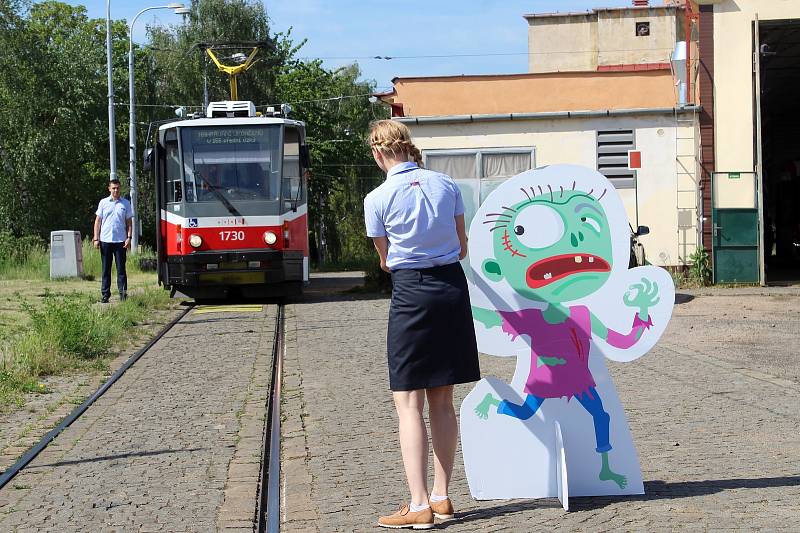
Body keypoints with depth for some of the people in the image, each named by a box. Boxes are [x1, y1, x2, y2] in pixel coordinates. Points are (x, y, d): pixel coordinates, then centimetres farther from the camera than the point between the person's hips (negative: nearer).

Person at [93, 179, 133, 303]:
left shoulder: (125, 203, 8)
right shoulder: (103, 203, 8)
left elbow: (129, 222, 9)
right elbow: (98, 221, 9)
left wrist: (129, 238, -3)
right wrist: (96, 239, 2)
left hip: (120, 241, -1)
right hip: (105, 240, 1)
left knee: (121, 268, -1)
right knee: (106, 269, 5)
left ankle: (123, 293, 2)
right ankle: (105, 294, 9)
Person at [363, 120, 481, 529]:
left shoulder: (377, 199, -9)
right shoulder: (446, 185, 3)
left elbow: (386, 260, 4)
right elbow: (462, 247, 11)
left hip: (411, 294, -5)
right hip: (453, 287, 5)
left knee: (408, 403, 0)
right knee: (442, 401, 13)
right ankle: (441, 497, 20)